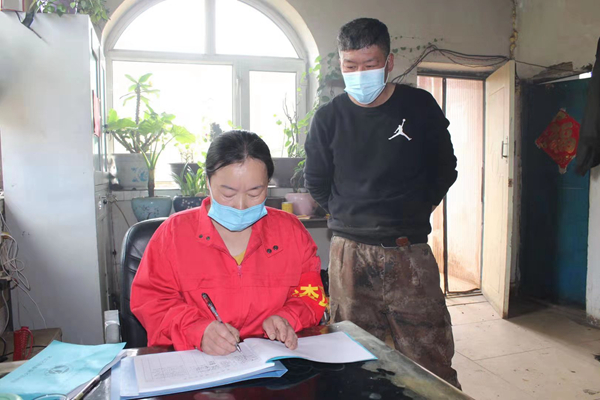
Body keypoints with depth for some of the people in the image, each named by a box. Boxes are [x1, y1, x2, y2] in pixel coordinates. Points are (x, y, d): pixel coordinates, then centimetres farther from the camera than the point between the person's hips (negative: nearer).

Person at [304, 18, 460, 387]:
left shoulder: (420, 106, 1)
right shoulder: (328, 118, 3)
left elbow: (444, 170, 11)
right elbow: (317, 183, 12)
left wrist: (415, 212, 10)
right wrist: (350, 218, 11)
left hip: (410, 250, 0)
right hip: (350, 251, 1)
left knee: (433, 361, 3)